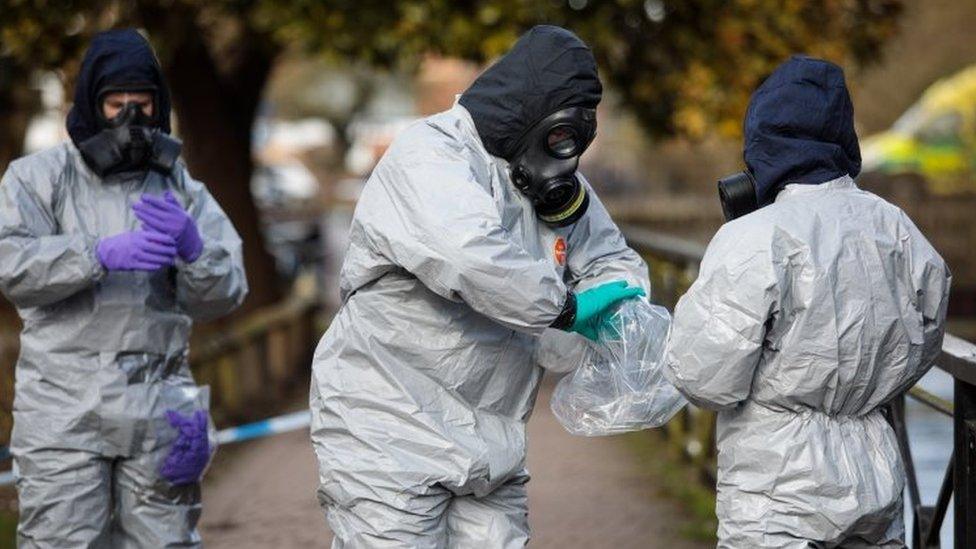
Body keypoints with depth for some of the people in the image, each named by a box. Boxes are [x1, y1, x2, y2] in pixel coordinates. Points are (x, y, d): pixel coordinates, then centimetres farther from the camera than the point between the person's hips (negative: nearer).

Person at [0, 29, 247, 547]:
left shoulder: (180, 188, 12)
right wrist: (102, 254, -25)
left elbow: (224, 293, 2)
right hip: (65, 404, -3)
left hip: (157, 407, 3)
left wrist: (191, 246, -20)